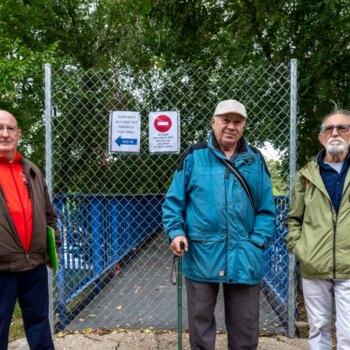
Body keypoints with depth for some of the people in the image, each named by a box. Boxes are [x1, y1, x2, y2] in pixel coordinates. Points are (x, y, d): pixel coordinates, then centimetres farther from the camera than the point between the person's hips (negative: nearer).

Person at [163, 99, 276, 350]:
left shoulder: (255, 160, 6)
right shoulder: (194, 156, 0)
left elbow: (266, 209, 6)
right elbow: (174, 201, 3)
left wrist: (258, 242, -6)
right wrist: (176, 231, -12)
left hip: (245, 258, 2)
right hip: (201, 256, -1)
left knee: (245, 329, 15)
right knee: (200, 323, 14)